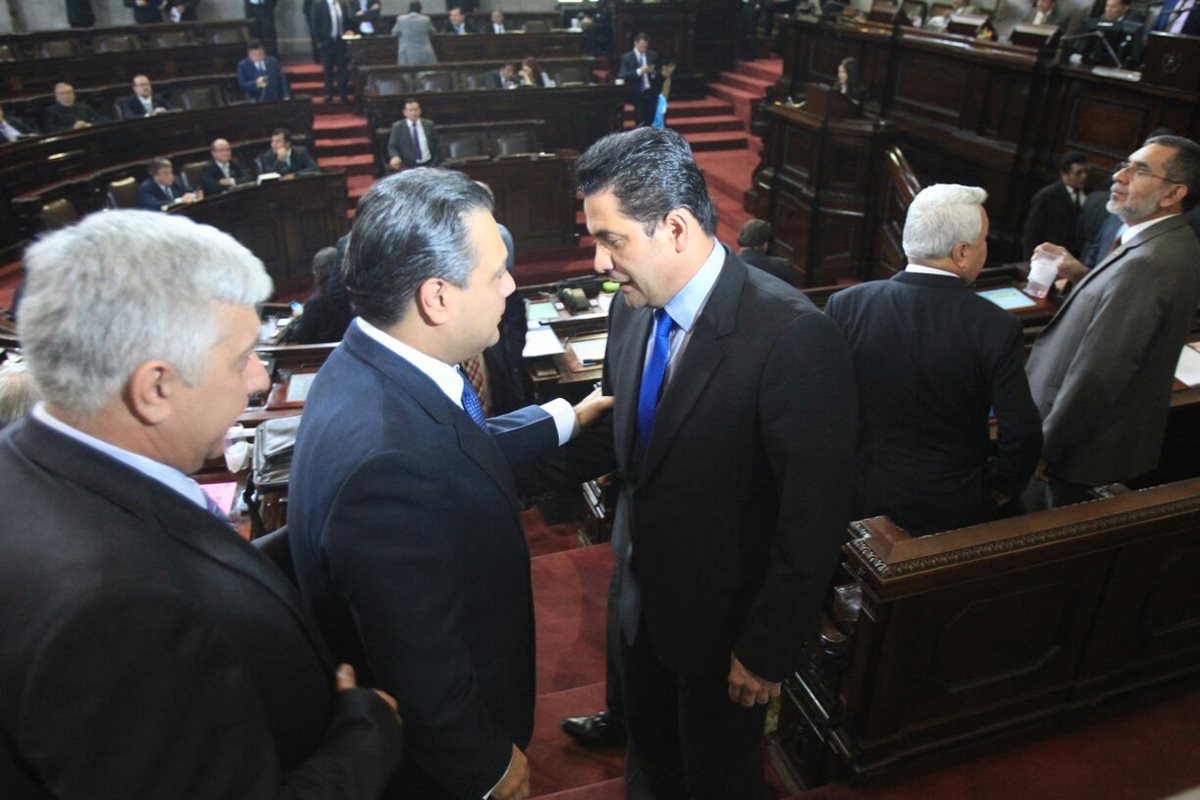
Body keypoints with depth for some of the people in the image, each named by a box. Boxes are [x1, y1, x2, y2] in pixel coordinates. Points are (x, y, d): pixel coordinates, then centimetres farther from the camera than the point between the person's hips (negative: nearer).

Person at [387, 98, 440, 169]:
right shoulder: (397, 127, 6)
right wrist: (395, 157, -21)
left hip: (429, 165, 1)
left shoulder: (429, 125, 11)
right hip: (408, 167, -1)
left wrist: (435, 163, 1)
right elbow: (392, 147, 0)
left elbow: (436, 145, 13)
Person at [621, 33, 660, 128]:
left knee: (652, 121, 3)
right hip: (637, 94, -2)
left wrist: (653, 72, -15)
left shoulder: (653, 55, 7)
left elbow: (659, 73, 10)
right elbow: (624, 75, -12)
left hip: (651, 92, 3)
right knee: (640, 122, 0)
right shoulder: (626, 57, -2)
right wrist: (639, 71, -24)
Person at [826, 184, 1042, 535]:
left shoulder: (846, 306, -13)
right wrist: (1000, 491, 4)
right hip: (955, 511, -1)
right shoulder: (997, 327, -18)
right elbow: (1022, 436, -15)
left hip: (861, 499, 1)